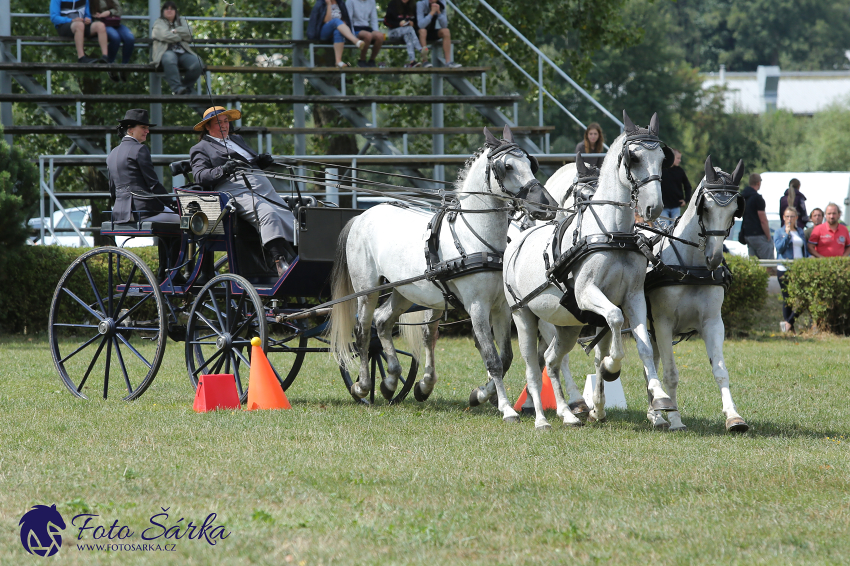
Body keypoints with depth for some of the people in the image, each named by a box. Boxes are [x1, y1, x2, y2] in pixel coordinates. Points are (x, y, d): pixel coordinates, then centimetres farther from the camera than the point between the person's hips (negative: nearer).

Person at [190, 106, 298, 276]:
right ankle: (281, 264, -43)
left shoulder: (237, 140, 34)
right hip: (233, 188, -7)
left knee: (288, 220, -14)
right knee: (267, 213, -33)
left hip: (261, 184, 7)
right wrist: (223, 170, -20)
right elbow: (200, 175, -3)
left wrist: (262, 161, 10)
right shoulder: (201, 149, 13)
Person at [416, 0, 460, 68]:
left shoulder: (441, 6, -9)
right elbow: (421, 25, -32)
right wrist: (432, 12, -35)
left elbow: (444, 25, -17)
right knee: (423, 31, -37)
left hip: (431, 32, 5)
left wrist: (438, 12, -29)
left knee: (446, 31, -22)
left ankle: (448, 61, -24)